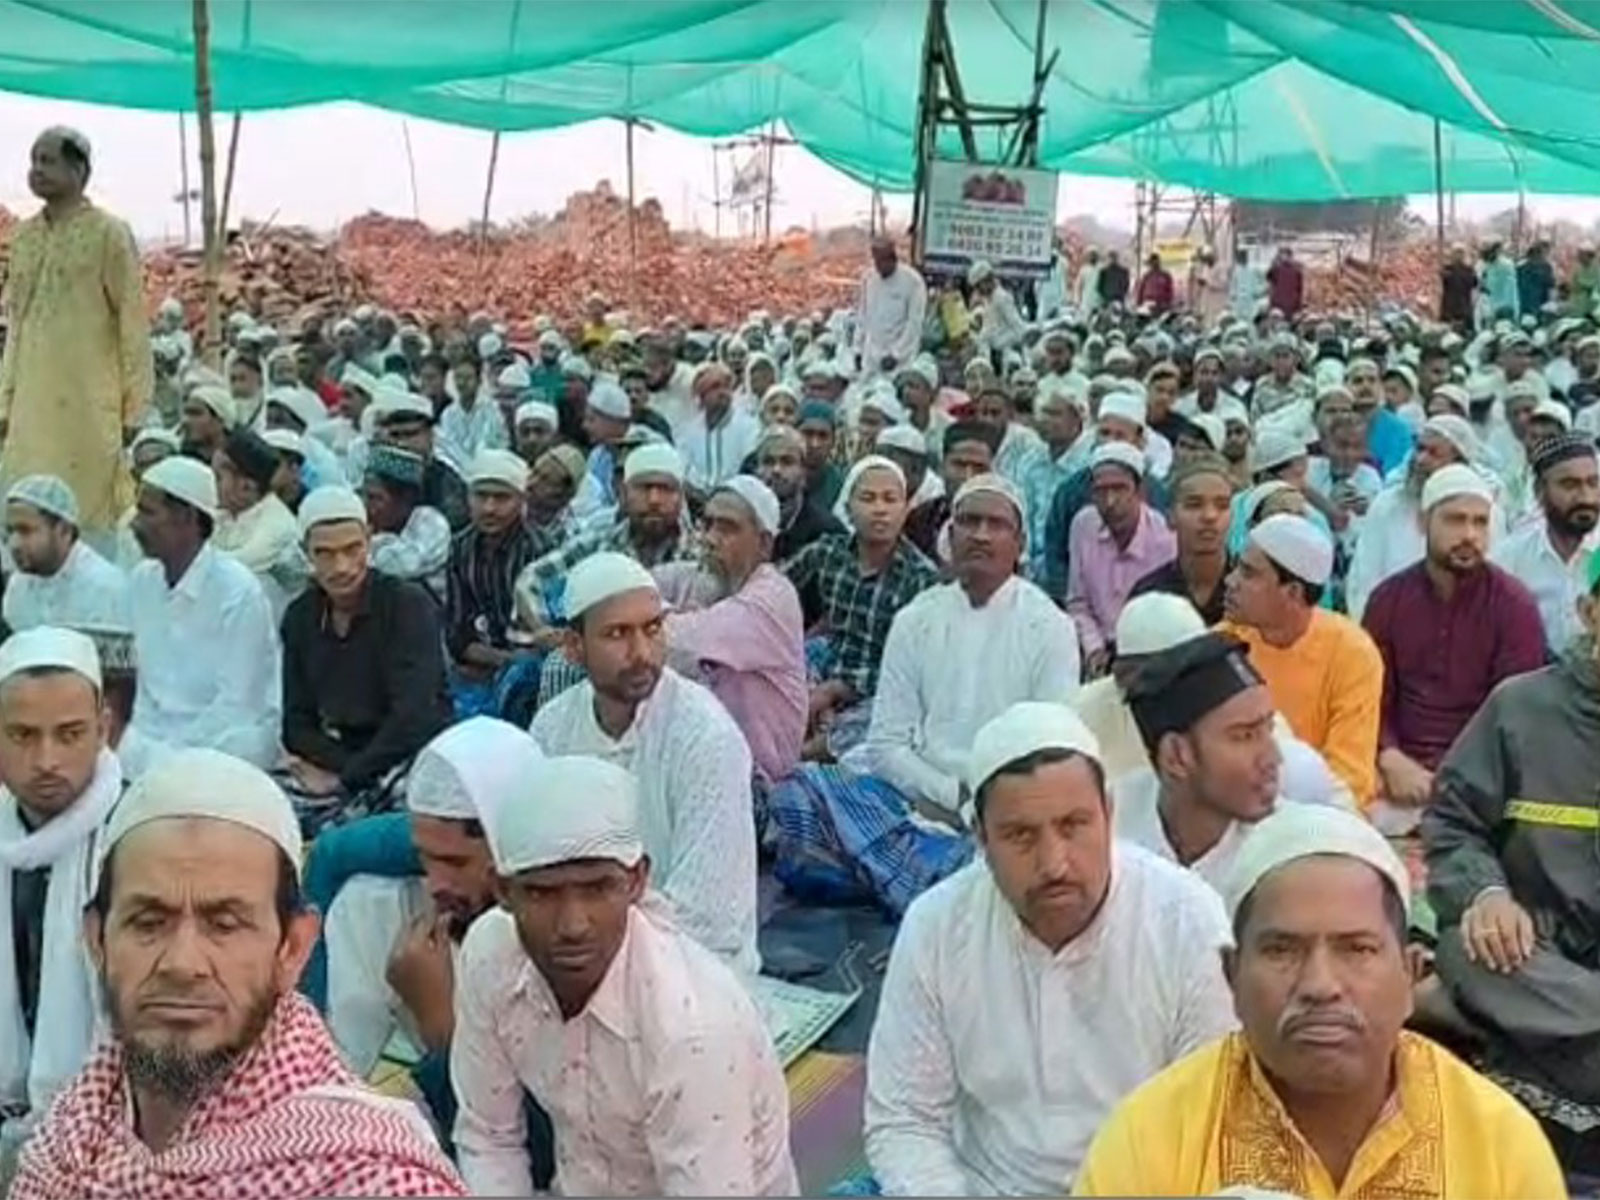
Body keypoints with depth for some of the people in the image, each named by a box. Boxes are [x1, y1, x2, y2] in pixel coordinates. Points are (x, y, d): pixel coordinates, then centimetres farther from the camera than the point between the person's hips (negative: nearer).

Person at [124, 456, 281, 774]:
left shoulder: (239, 592, -14)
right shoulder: (141, 581, 6)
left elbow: (237, 704, -14)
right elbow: (146, 680, 10)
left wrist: (170, 753, -16)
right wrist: (137, 742, -4)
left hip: (227, 742, -5)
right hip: (155, 739, 5)